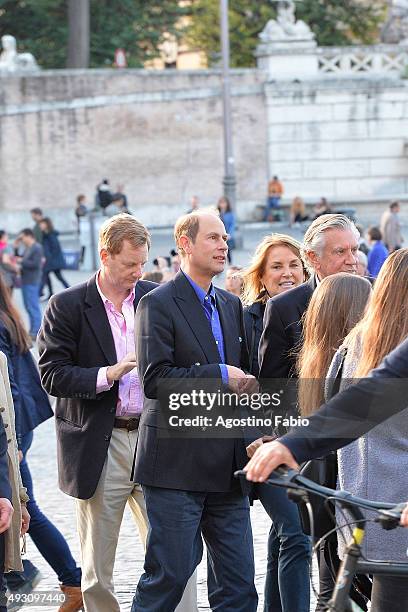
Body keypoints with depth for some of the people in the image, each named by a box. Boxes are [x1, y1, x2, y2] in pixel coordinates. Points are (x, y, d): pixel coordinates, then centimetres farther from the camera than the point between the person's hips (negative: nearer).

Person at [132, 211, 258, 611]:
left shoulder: (231, 305, 16)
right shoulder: (157, 304, -7)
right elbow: (155, 380, -17)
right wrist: (219, 376, -16)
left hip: (227, 465, 7)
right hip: (176, 464, -7)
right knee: (171, 573, -4)